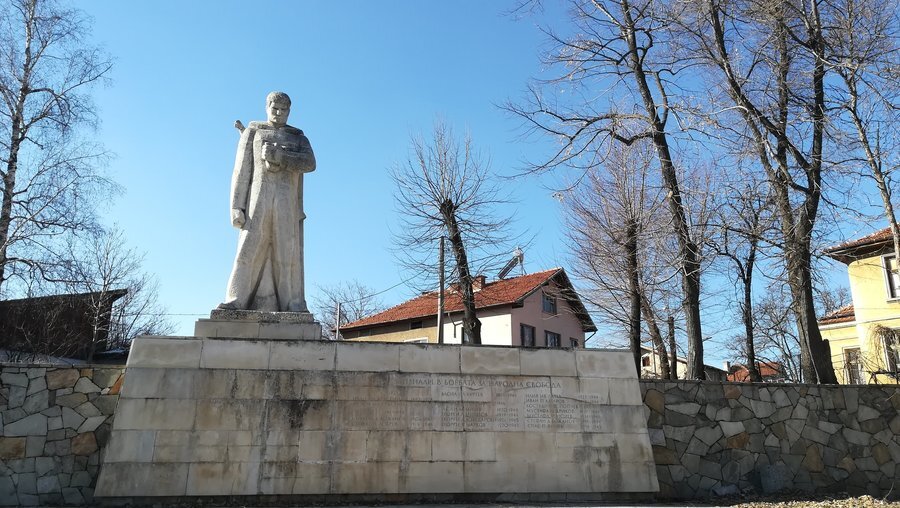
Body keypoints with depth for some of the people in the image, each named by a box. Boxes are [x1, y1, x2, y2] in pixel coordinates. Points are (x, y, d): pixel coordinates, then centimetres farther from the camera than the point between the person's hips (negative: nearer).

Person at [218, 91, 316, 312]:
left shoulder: (299, 137, 18)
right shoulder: (253, 132, 14)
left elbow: (310, 163, -3)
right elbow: (241, 170, 5)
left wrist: (276, 155, -14)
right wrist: (237, 206, -6)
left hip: (288, 200, 1)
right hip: (259, 197, -1)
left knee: (288, 251, -6)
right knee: (250, 249, -10)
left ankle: (293, 304, -8)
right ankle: (235, 301, -12)